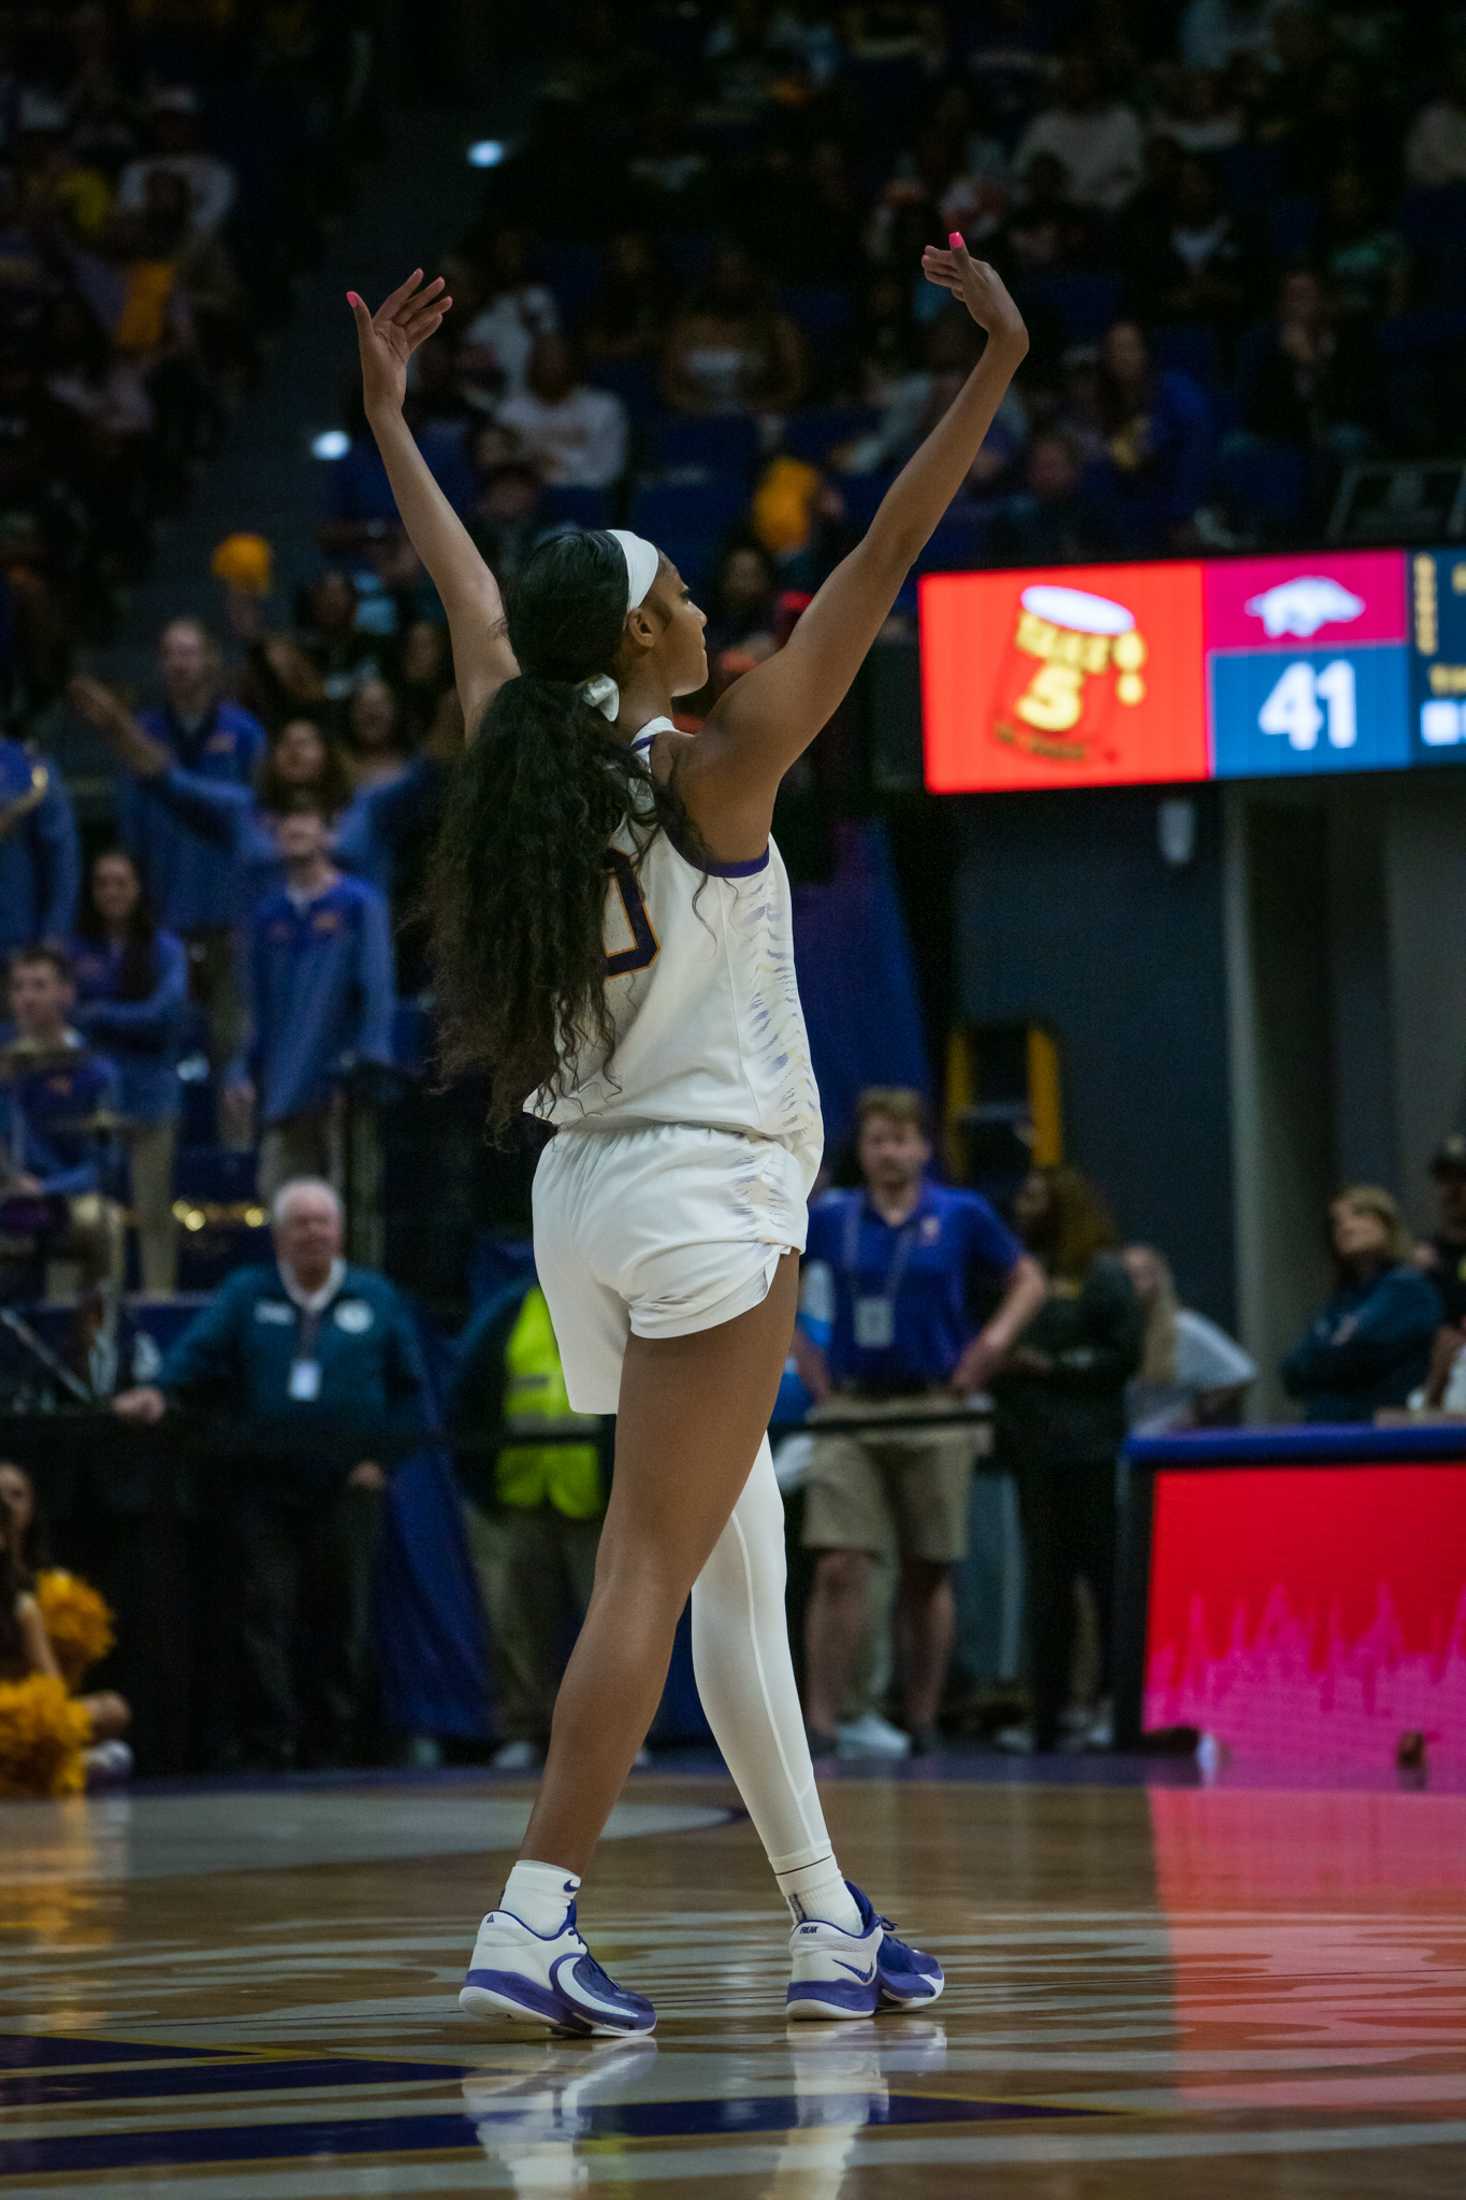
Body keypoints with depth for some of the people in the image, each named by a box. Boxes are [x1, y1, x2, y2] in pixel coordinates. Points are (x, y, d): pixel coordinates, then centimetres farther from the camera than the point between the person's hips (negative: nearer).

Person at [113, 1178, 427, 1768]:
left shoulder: (375, 1299, 10)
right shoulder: (246, 1296, 10)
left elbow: (408, 1386, 11)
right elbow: (197, 1353, -2)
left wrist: (381, 1456, 0)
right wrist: (160, 1393, -21)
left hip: (346, 1488, 0)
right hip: (266, 1488, 0)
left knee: (341, 1620, 3)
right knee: (266, 1612, -9)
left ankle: (332, 1747, 10)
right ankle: (271, 1746, -10)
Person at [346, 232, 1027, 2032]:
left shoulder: (521, 752, 3)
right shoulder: (710, 775, -12)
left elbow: (463, 590, 21)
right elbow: (878, 567, -15)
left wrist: (390, 415, 34)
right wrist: (994, 367, -14)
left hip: (588, 1197, 7)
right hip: (708, 1201, -7)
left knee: (742, 1565, 12)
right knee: (650, 1577, -9)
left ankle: (829, 1926, 15)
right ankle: (531, 1923, -17)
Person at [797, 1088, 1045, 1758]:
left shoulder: (962, 1217, 2)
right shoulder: (829, 1219, 6)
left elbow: (1027, 1281, 11)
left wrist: (993, 1340, -4)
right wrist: (811, 1366, 9)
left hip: (934, 1412, 0)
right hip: (851, 1413, 0)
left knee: (927, 1576, 5)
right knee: (839, 1569, -10)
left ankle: (922, 1727, 13)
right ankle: (820, 1723, -11)